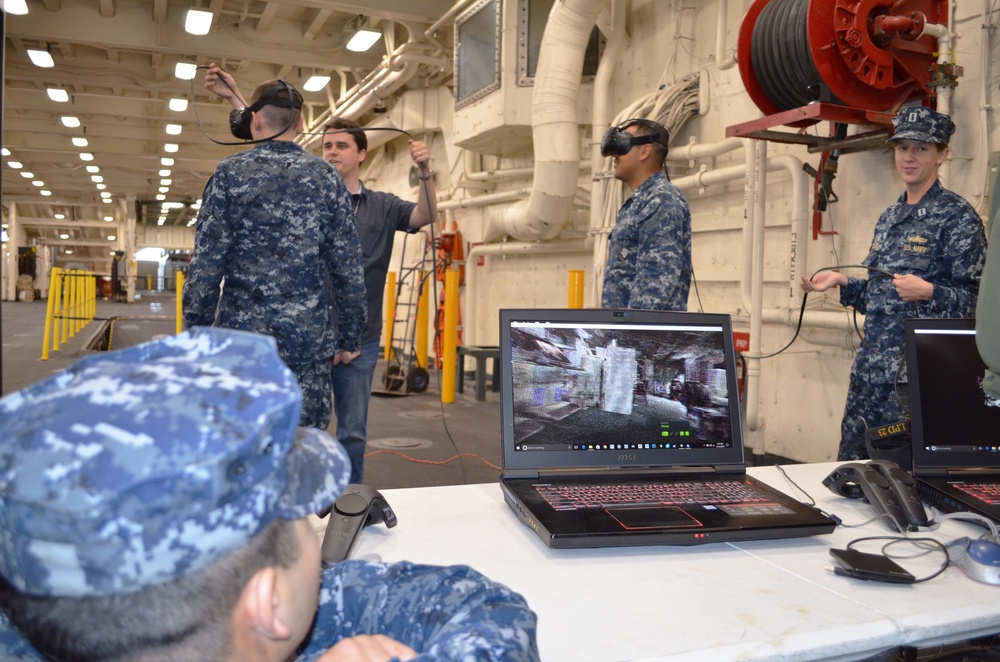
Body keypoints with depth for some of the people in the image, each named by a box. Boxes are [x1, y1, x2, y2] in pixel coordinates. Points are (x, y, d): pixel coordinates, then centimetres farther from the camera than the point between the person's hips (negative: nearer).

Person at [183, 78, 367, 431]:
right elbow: (348, 267, 2)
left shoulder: (230, 174, -1)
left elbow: (206, 263, -4)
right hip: (309, 337, 1)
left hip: (242, 334, -1)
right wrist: (349, 337, 9)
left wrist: (195, 330, 3)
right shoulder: (326, 177, 3)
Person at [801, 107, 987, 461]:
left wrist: (928, 292, -26)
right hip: (870, 369, 7)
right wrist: (842, 282, 6)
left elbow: (975, 301, -10)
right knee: (851, 462, 11)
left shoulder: (957, 216, -6)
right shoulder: (889, 218, 15)